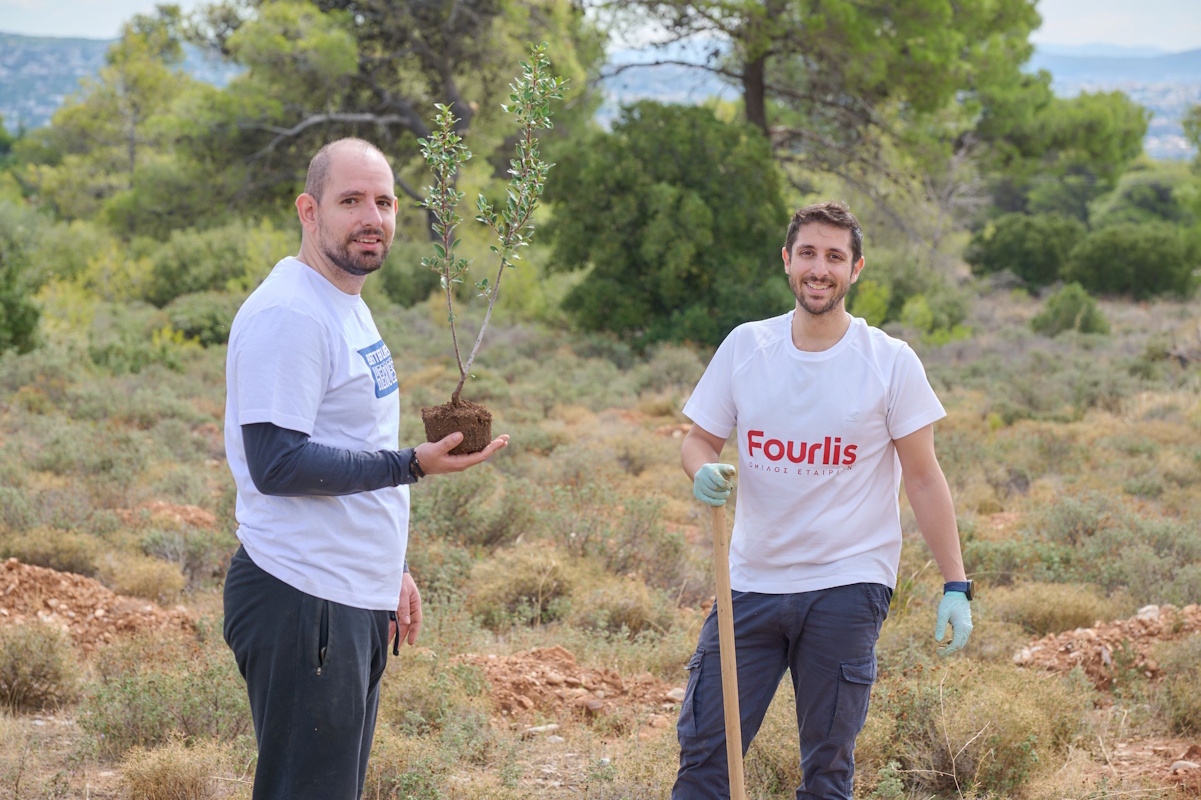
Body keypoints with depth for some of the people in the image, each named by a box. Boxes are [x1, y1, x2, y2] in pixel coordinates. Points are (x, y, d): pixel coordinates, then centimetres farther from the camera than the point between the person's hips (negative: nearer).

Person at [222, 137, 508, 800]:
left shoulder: (348, 306, 18)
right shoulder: (288, 313, -14)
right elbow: (276, 463, -21)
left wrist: (390, 571, 22)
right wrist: (413, 464, -22)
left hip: (356, 600, 10)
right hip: (302, 603, -10)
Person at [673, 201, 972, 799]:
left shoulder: (891, 363, -3)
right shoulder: (745, 346, 4)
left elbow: (923, 478, -1)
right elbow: (698, 440, 11)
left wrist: (956, 585, -6)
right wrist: (703, 472, -14)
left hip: (848, 587, -2)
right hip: (751, 580, 3)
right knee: (703, 750, -1)